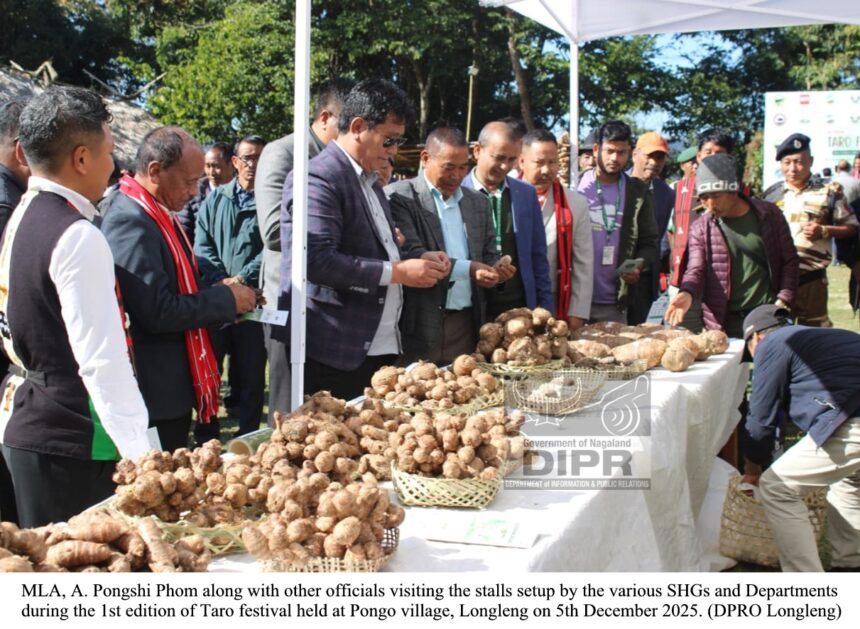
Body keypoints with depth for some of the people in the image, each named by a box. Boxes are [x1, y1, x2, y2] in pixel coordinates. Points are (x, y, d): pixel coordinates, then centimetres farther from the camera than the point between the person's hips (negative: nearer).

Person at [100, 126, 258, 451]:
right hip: (154, 394, -10)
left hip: (173, 388, 10)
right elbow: (158, 311, -25)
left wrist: (226, 300, 4)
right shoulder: (131, 223, -20)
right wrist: (226, 299, -14)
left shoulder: (158, 213, 11)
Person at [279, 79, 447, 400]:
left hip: (379, 347, 9)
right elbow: (317, 261, -23)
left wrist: (418, 259, 8)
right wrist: (398, 272, -19)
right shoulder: (317, 179, -12)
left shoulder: (370, 181, 18)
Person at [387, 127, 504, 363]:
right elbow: (412, 256, -13)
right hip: (419, 325, -5)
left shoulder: (479, 202, 17)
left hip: (467, 325, 5)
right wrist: (468, 269, -19)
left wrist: (494, 271, -2)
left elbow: (489, 256, 22)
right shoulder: (399, 197, -3)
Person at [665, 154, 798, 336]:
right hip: (724, 323, 0)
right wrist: (687, 292, -29)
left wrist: (783, 300, -3)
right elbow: (696, 269, -7)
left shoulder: (768, 215, 3)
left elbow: (789, 261, 8)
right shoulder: (701, 228, 3)